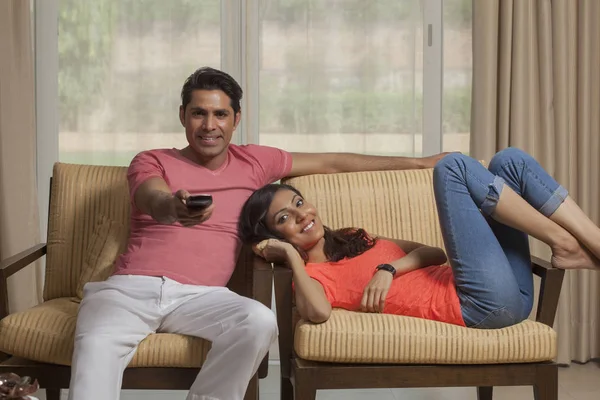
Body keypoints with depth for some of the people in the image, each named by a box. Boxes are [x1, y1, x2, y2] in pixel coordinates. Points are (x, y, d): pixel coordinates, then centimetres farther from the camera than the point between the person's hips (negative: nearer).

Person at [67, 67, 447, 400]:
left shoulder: (253, 162, 19)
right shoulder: (151, 162, 11)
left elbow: (333, 163, 25)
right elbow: (154, 201, -12)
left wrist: (416, 162, 29)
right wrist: (174, 208, -39)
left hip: (200, 294, 2)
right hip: (132, 286, -1)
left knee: (260, 321, -32)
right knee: (96, 344, -34)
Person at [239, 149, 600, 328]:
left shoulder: (354, 240, 25)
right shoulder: (311, 276, 2)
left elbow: (435, 253, 15)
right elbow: (319, 312, -25)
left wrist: (389, 269, -5)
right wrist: (292, 256, -9)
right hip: (484, 304, -7)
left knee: (509, 160, 1)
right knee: (452, 166, -9)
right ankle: (563, 244, -9)